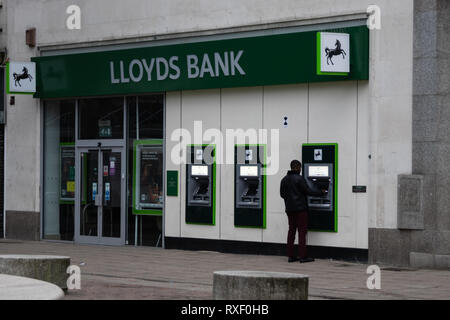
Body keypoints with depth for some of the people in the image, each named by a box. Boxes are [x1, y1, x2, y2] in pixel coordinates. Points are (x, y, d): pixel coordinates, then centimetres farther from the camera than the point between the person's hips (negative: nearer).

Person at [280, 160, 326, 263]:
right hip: (300, 208, -7)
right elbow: (308, 191, -13)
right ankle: (302, 256, -5)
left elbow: (282, 194, 14)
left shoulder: (284, 180, 9)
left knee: (291, 231, 10)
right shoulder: (299, 179, -13)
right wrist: (321, 193, -1)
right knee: (302, 231, -4)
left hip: (290, 209, 7)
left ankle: (291, 256, 9)